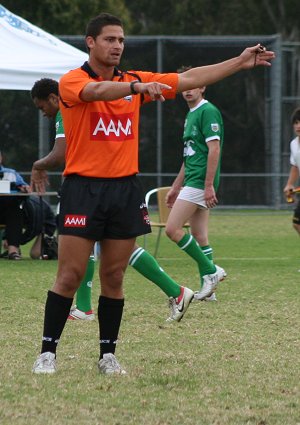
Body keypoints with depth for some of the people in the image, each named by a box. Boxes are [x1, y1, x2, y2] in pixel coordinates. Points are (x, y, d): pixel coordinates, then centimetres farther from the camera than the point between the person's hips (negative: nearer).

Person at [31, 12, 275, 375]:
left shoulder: (134, 81, 12)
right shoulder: (72, 81, -5)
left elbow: (188, 79, 13)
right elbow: (97, 91, -27)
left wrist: (239, 63, 9)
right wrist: (138, 86, -45)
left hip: (125, 189, 5)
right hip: (83, 187, -5)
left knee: (114, 278, 6)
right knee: (69, 275, -6)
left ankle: (108, 355, 12)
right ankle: (47, 352, 0)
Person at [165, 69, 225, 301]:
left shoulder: (208, 112, -11)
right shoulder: (191, 114, 18)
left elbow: (214, 149, -19)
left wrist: (209, 185, -23)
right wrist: (176, 187, 26)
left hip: (200, 182, -10)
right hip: (192, 182, 10)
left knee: (173, 229, -12)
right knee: (200, 236, 7)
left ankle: (210, 271, -7)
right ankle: (207, 289, 8)